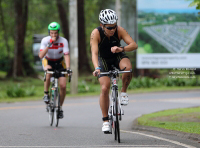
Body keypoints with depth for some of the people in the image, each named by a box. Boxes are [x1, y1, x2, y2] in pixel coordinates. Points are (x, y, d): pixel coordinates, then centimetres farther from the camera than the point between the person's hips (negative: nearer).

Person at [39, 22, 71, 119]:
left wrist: (68, 68, -41)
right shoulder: (45, 40, -21)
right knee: (48, 73, -37)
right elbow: (41, 55, -30)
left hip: (59, 62, 1)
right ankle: (46, 94, -16)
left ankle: (60, 107, 8)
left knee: (63, 86, -11)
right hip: (48, 61, -1)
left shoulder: (63, 41, -22)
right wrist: (49, 45, -39)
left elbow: (66, 55, -27)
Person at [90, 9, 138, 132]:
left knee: (127, 67, -35)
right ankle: (106, 120, -6)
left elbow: (134, 45, -30)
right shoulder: (96, 33, -27)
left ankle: (124, 92, -8)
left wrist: (122, 49, -50)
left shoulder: (119, 30, -24)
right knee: (105, 88, -17)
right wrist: (97, 68, -53)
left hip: (118, 57, 1)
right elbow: (94, 53, -36)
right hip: (104, 60, -1)